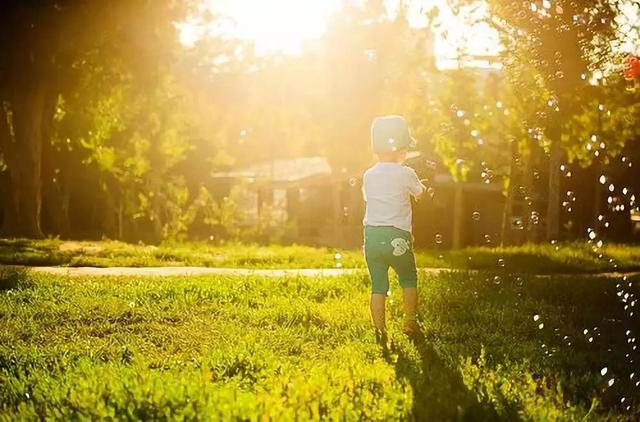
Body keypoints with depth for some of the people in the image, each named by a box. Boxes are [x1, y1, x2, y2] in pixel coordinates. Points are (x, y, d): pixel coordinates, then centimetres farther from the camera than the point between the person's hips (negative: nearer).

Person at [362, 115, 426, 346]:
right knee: (409, 279, 18)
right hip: (397, 237, -3)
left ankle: (379, 329, 5)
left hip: (371, 235, 3)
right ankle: (410, 322, 22)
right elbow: (420, 194, 9)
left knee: (378, 285, 9)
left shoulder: (368, 176, 5)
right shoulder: (405, 174, -8)